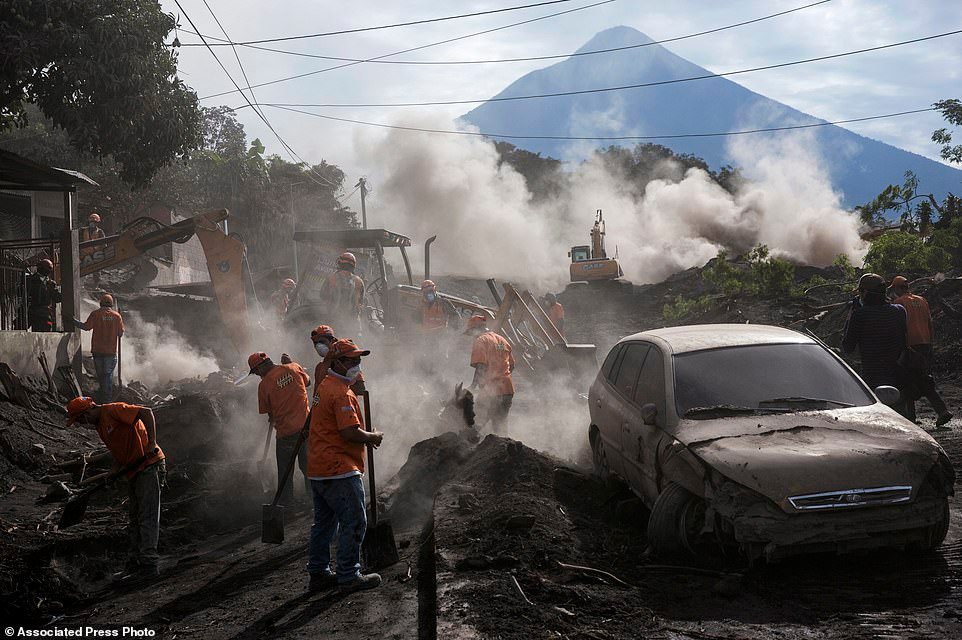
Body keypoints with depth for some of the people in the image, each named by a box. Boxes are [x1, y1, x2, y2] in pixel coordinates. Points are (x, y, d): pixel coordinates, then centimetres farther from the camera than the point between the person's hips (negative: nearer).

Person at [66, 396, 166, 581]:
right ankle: (136, 564, 19)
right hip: (134, 473, 11)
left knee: (147, 517, -13)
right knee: (135, 519, 13)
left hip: (149, 466, -10)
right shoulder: (100, 425, 17)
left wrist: (151, 443, -29)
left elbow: (146, 412, -22)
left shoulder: (113, 410, -12)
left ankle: (149, 564, -15)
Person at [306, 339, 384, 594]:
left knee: (324, 522, 16)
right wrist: (374, 437, -6)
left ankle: (318, 573, 23)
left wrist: (366, 437, 13)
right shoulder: (341, 393, -18)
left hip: (318, 468, 10)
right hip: (339, 469, -10)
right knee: (354, 522, -4)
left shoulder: (325, 386, 15)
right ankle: (349, 577, -1)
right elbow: (350, 433, -24)